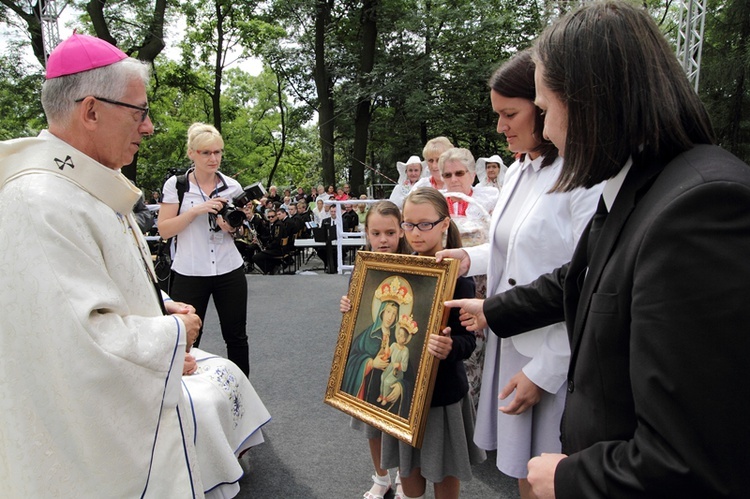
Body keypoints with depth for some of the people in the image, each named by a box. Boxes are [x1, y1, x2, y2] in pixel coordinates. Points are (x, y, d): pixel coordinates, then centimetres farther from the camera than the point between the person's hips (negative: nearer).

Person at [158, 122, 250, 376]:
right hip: (189, 273, -2)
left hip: (229, 271, 3)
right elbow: (164, 230, -6)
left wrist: (233, 227, -8)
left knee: (236, 336, 9)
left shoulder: (232, 186, 5)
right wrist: (195, 210, -19)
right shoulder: (175, 184, -2)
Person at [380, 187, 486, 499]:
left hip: (443, 390, -4)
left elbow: (467, 339, -20)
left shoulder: (457, 275, -16)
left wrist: (449, 348, -40)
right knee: (407, 465, 20)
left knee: (444, 470, 14)